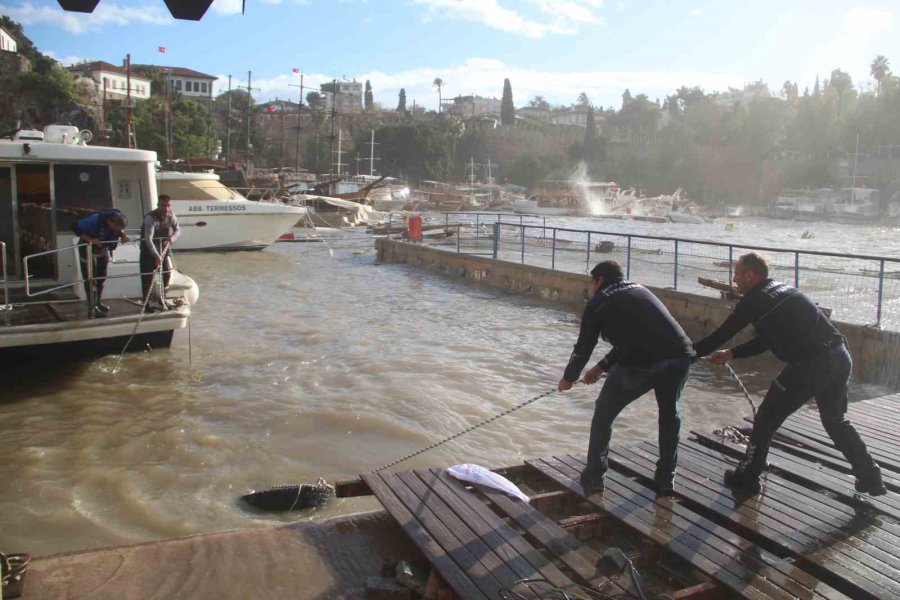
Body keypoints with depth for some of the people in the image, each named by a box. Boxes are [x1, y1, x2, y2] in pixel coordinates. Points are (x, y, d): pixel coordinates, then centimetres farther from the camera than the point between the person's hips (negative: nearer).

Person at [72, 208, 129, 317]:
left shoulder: (117, 219, -21)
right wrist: (90, 240, -35)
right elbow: (76, 227, -26)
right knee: (90, 279, -5)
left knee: (101, 277, 15)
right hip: (88, 249, -6)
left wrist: (123, 235, -20)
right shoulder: (95, 220, -36)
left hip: (103, 249, 6)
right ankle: (92, 308, 0)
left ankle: (97, 303, 31)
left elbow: (120, 230, 1)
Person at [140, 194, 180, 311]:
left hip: (164, 247, 5)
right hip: (149, 249, -5)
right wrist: (156, 256, -42)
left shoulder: (170, 215, -9)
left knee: (168, 272, -5)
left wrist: (173, 237, -22)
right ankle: (146, 303, 11)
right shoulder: (150, 218, -27)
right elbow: (148, 239, -34)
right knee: (148, 276, -2)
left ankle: (162, 298, 16)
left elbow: (178, 229, 2)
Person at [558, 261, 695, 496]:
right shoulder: (641, 290, 30)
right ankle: (666, 479, 35)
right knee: (670, 413, 30)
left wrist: (569, 377, 33)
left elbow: (584, 346, 17)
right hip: (680, 356, 5)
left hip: (642, 364, -5)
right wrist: (602, 366, 44)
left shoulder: (599, 301, 13)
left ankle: (594, 477, 25)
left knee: (604, 413, 18)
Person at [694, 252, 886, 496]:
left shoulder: (754, 300, -3)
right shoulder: (782, 290, 22)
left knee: (767, 418, 8)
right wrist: (732, 353, 29)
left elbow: (720, 335, 1)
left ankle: (747, 478, 18)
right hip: (840, 357, 8)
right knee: (836, 420, 28)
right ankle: (871, 478, 33)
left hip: (811, 365, -8)